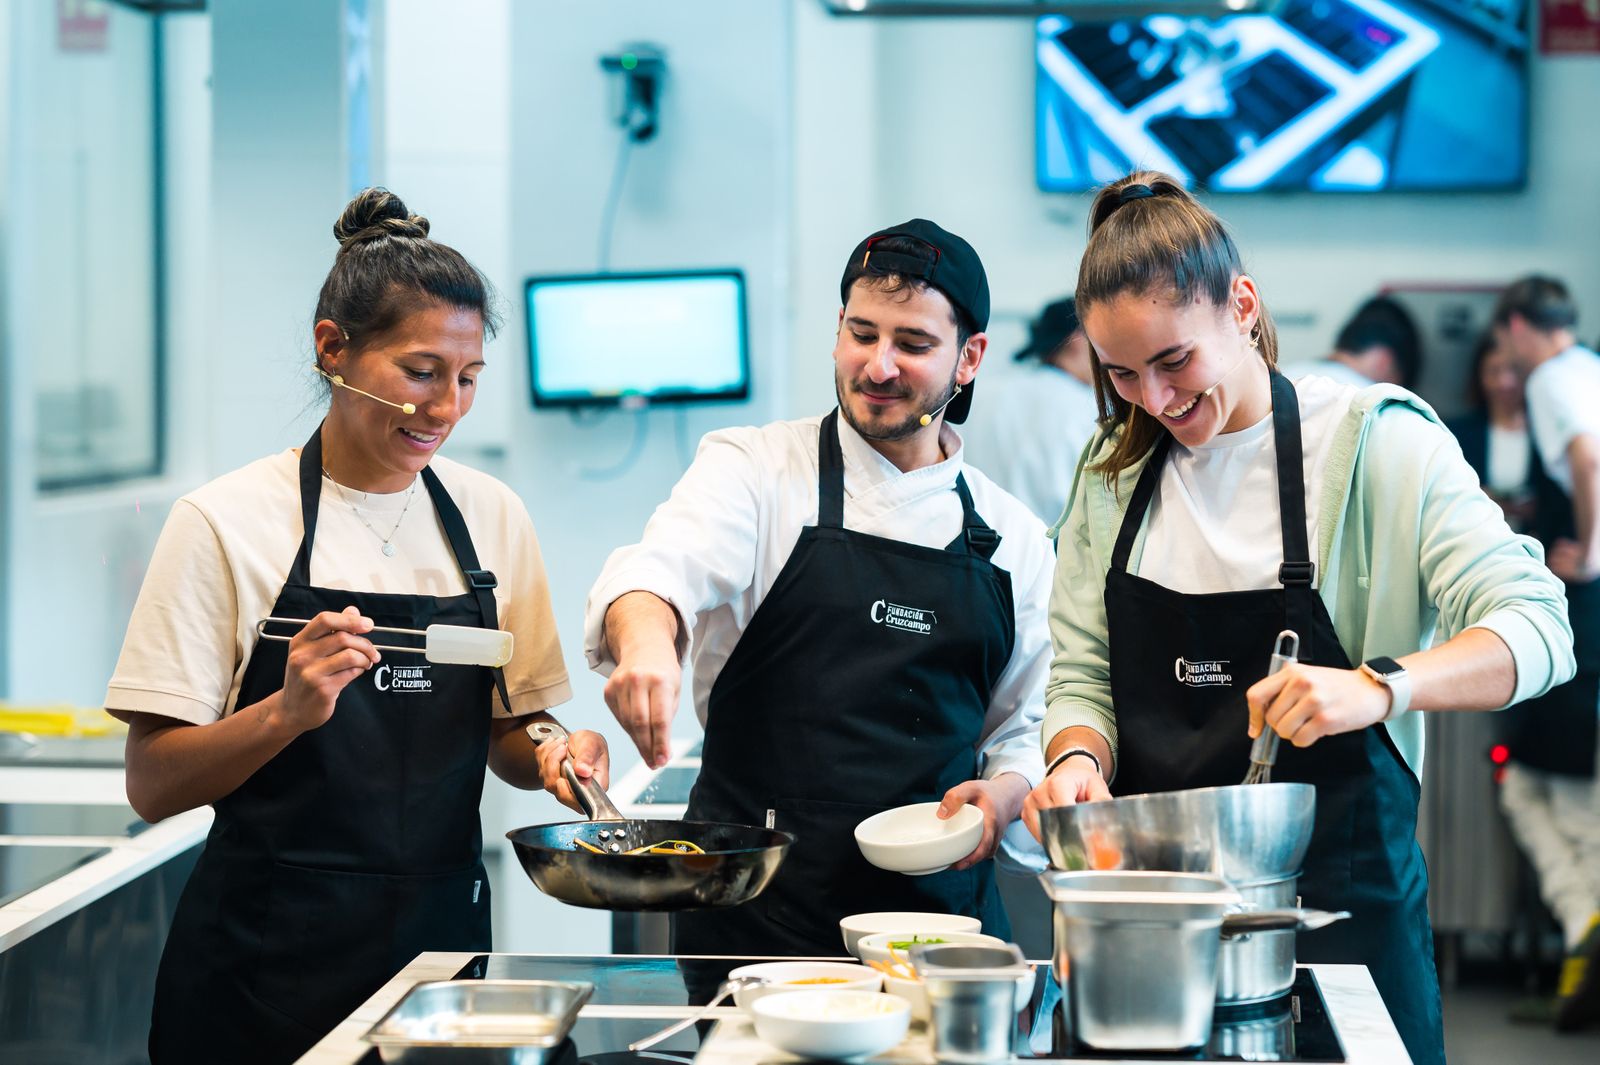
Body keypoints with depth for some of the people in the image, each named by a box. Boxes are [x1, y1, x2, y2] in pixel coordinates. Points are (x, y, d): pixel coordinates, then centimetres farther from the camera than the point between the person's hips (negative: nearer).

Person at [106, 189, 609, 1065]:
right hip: (271, 957, -4)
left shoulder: (491, 517, 4)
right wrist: (288, 711, -25)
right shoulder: (226, 522, -8)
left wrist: (551, 758, -8)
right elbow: (153, 786, -9)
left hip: (442, 932, 4)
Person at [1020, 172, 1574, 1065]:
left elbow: (1537, 630, -15)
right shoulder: (1113, 470, 8)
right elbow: (1083, 677, 10)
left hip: (1342, 907, -3)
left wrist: (1378, 688, -31)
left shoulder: (1374, 441, -7)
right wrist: (1079, 760, -13)